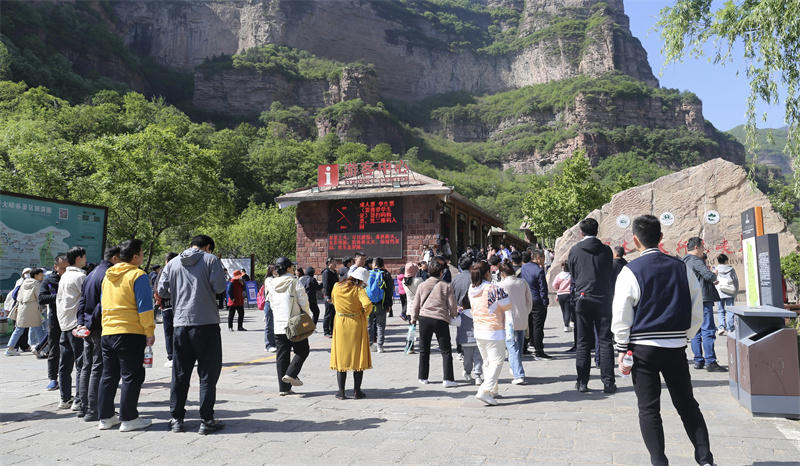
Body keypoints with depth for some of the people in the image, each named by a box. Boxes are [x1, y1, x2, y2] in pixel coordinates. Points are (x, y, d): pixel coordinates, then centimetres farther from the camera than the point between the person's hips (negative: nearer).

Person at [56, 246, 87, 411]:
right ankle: (79, 401, -5)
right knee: (81, 363, -5)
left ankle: (65, 399, 19)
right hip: (77, 323, -9)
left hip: (65, 324, 9)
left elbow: (58, 300, 19)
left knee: (65, 364, 12)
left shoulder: (64, 276, 15)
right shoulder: (80, 276, -12)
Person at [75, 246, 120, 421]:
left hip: (89, 328, 9)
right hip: (101, 328, -9)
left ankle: (84, 407, 20)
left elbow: (82, 300, 16)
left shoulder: (92, 274, 17)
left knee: (87, 367, 14)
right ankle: (93, 410, -2)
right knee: (98, 368, -5)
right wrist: (89, 325, -14)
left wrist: (81, 322, 9)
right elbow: (103, 304, -20)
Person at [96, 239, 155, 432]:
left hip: (107, 332, 8)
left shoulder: (108, 276, 15)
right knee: (131, 376, 0)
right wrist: (149, 332, -8)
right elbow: (144, 307, -13)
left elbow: (103, 304, 22)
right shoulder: (138, 275, -9)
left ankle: (105, 417, 20)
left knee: (109, 376, 15)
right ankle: (128, 419, 2)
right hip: (130, 333, -7)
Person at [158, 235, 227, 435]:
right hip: (206, 322, -4)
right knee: (208, 373, 3)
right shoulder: (211, 259, -1)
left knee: (180, 373, 13)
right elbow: (219, 287, -9)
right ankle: (206, 420, 4)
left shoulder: (173, 263, 11)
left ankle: (176, 418, 18)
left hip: (180, 323, 4)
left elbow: (161, 291, 8)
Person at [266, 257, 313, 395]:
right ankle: (291, 374, -7)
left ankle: (283, 388, 10)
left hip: (278, 325, 5)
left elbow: (272, 305, 14)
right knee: (302, 350, 10)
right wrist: (307, 317, 8)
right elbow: (304, 302, -8)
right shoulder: (295, 282, -9)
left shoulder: (272, 284, 7)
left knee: (282, 355, 9)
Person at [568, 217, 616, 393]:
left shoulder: (574, 251, -1)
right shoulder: (606, 250, -1)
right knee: (605, 341, 5)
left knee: (583, 342, 6)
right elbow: (611, 275, 9)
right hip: (603, 299, 0)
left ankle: (582, 382, 7)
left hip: (582, 299, 0)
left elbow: (573, 277, 8)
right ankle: (608, 382, 5)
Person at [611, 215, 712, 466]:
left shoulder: (631, 271, -8)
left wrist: (622, 350, 0)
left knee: (648, 409, 6)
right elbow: (697, 313, 7)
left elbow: (621, 317, -8)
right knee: (687, 405, 16)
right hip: (676, 347, 4)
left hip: (643, 348, -3)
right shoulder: (682, 268, 3)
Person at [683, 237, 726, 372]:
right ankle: (710, 362, -8)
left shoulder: (684, 262, 19)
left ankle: (698, 361, 14)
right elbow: (709, 275, -22)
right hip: (703, 300, -10)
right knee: (708, 331, -7)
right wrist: (715, 276, 0)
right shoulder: (696, 261, -12)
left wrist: (711, 282, 24)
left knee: (696, 332, 11)